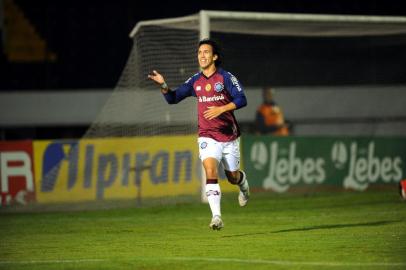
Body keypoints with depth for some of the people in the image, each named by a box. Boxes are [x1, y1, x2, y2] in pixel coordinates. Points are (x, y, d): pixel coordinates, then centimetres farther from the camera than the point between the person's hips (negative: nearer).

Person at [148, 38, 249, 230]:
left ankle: (244, 184, 50)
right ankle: (216, 217, -25)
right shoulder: (195, 81, 5)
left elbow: (241, 100, -13)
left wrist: (221, 109, -25)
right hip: (207, 137, 2)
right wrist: (163, 85, -11)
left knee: (233, 177, 11)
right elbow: (173, 98, 8)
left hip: (229, 135, -2)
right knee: (210, 171, -21)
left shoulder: (225, 77, -7)